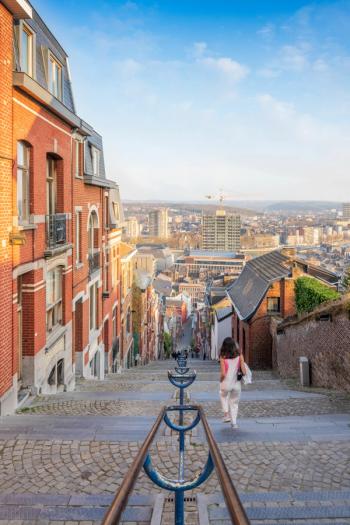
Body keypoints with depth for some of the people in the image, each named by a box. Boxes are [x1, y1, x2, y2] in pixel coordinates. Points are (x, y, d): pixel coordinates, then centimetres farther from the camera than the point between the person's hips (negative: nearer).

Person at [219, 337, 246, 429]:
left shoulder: (223, 357, -12)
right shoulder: (239, 356, -7)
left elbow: (223, 374, -17)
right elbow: (244, 372, -12)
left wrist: (221, 380, 2)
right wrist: (240, 374, 9)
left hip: (226, 384, -1)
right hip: (236, 384, 1)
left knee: (223, 396, 31)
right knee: (234, 402, 21)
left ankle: (226, 414, 19)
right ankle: (234, 422, 18)